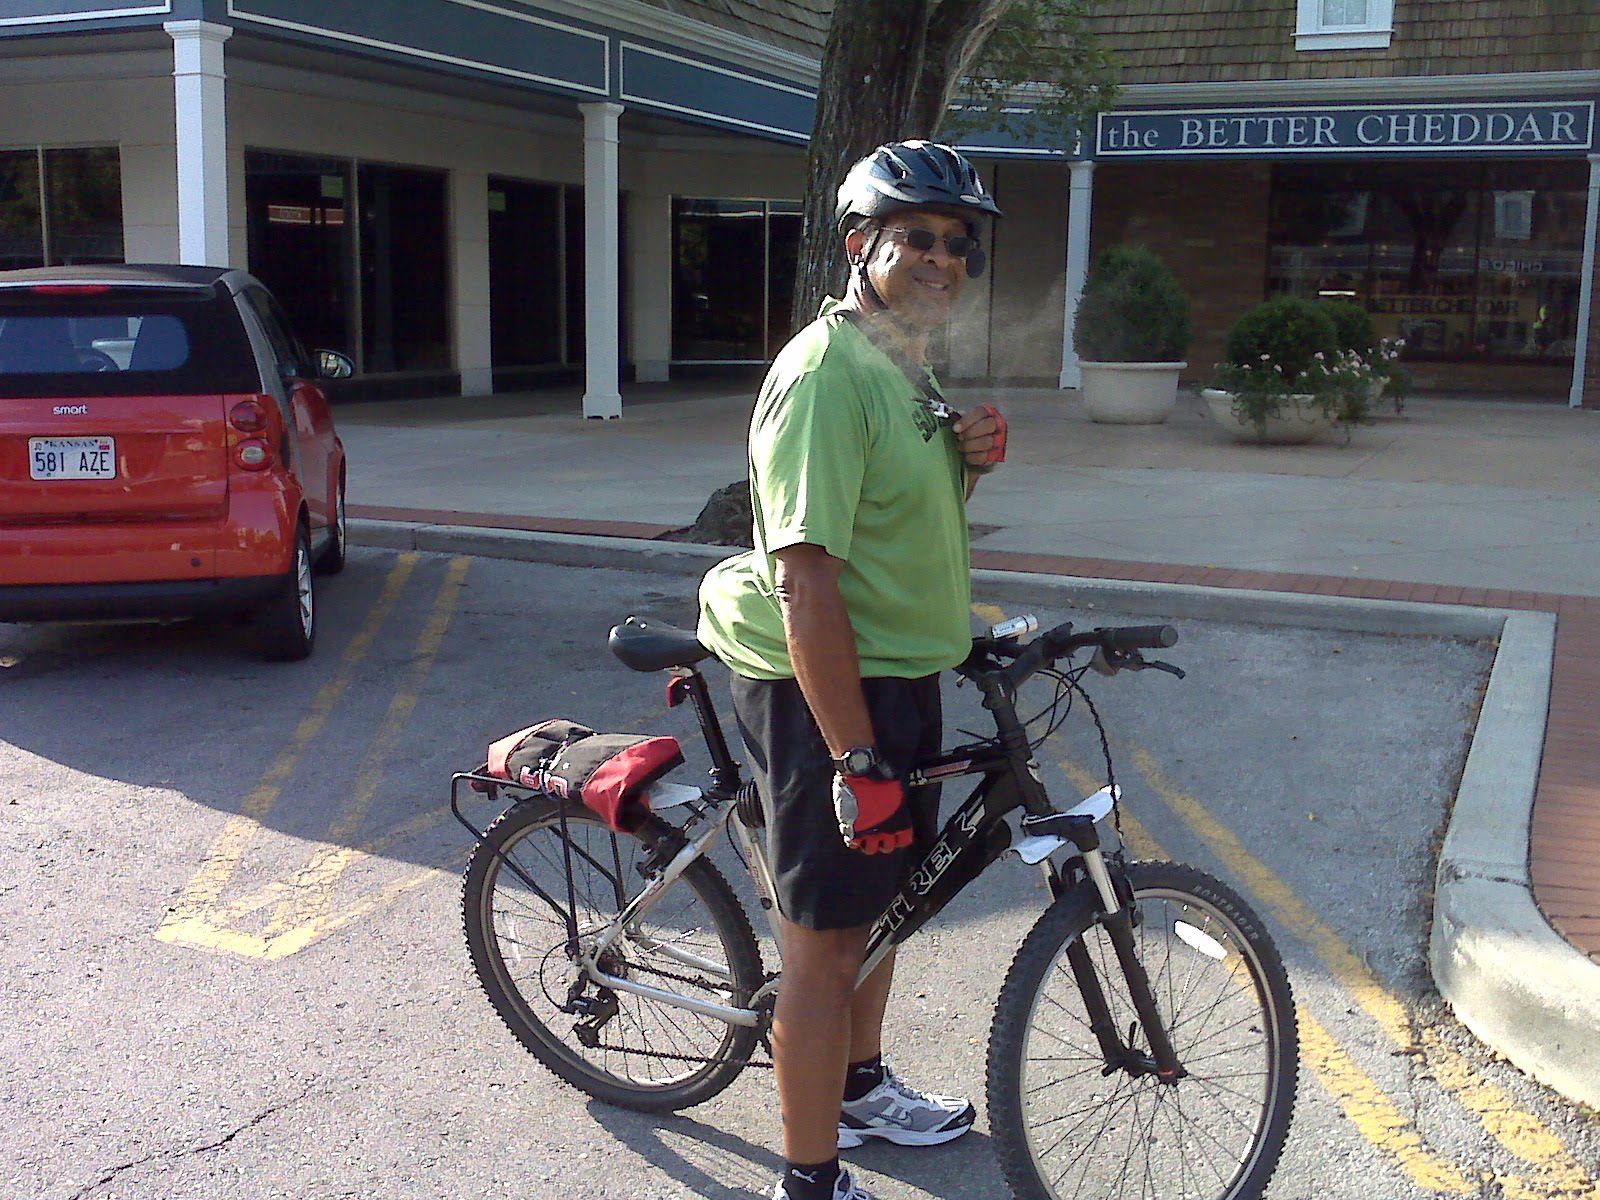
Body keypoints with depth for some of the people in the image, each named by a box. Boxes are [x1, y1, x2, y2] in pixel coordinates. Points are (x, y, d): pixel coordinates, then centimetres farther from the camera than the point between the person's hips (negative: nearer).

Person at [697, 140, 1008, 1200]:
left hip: (900, 678, 10)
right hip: (827, 696, -10)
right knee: (826, 947, 0)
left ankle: (861, 1087, 45)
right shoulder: (827, 375, -21)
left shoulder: (906, 366, 11)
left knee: (882, 895, 24)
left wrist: (969, 461, 1)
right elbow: (806, 580, -27)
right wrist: (856, 758, -27)